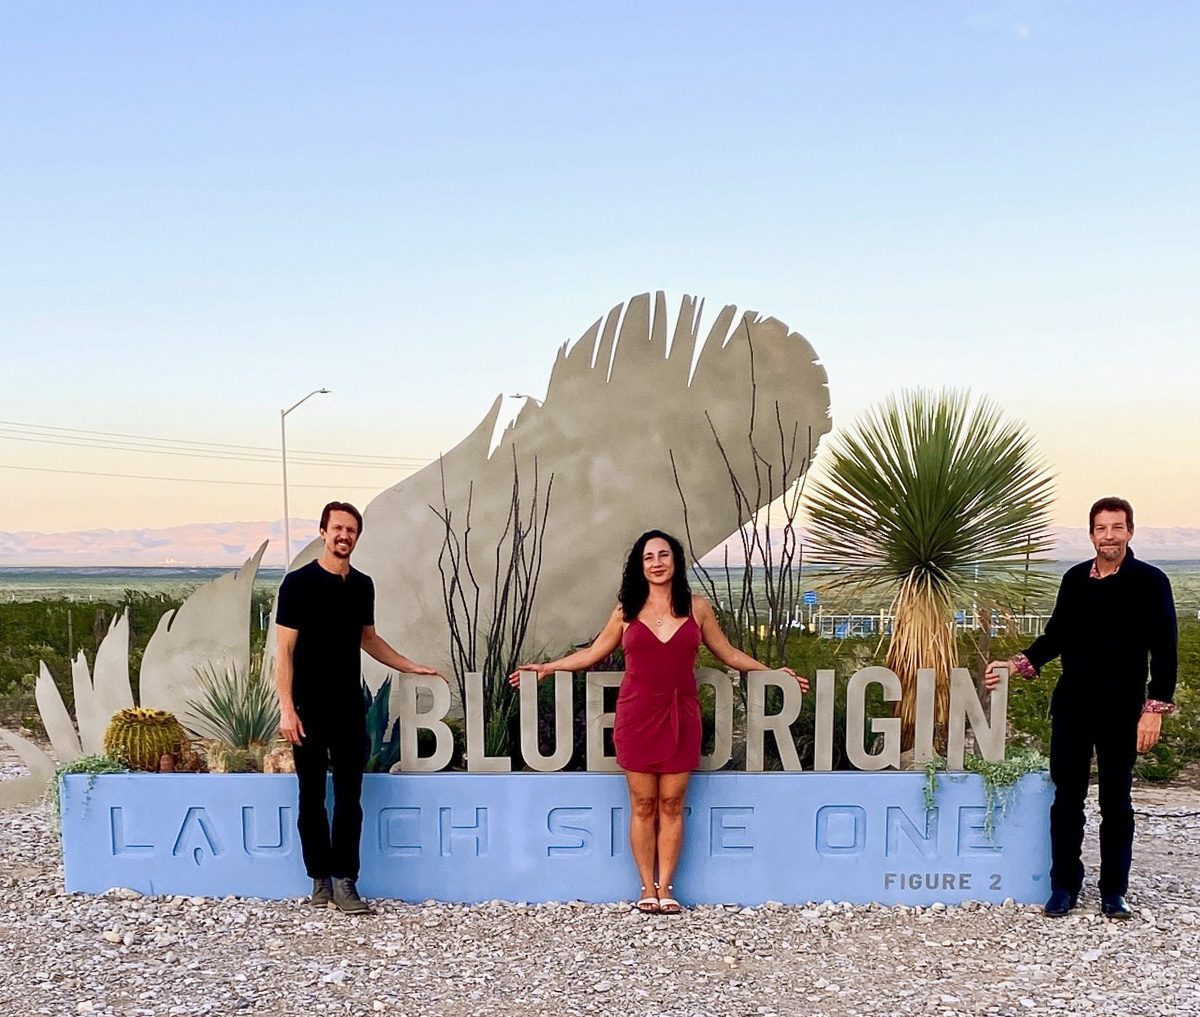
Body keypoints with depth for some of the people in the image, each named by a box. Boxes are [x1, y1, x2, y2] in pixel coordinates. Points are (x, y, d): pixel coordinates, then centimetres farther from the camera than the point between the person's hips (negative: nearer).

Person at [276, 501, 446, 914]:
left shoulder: (363, 585, 8)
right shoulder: (299, 582, -7)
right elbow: (285, 650, -10)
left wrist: (413, 667, 16)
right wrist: (286, 708, -16)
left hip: (349, 708, 4)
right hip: (309, 709, -4)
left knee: (349, 796, 2)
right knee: (312, 798, 6)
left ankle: (344, 881, 7)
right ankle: (320, 880, 17)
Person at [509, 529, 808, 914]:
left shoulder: (696, 607, 6)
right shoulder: (627, 609, 5)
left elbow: (728, 654, 14)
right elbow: (593, 652, 13)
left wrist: (774, 673, 11)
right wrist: (547, 667, 10)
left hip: (680, 714, 0)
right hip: (637, 713, 0)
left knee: (671, 804, 3)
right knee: (643, 805, 3)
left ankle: (665, 888, 12)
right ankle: (647, 889, 12)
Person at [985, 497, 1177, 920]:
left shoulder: (1149, 582, -5)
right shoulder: (1075, 579, 7)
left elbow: (1164, 650, -6)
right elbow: (1055, 637, 15)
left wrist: (1155, 709, -12)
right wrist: (1015, 664, 3)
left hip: (1120, 711, -3)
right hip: (1071, 708, 3)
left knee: (1115, 802, 8)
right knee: (1066, 798, 7)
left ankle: (1113, 891, 20)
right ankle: (1064, 885, 19)